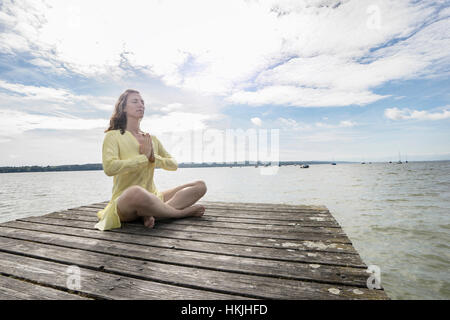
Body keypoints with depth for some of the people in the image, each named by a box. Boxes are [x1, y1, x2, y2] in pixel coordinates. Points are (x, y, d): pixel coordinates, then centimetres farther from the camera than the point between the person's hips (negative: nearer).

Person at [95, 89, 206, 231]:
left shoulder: (152, 139, 14)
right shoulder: (113, 135, -1)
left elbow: (174, 165, 10)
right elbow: (109, 167, -20)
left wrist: (153, 157, -8)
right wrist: (145, 157, -12)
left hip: (152, 197, 6)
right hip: (125, 202, -5)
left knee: (200, 185, -6)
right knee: (136, 192, -43)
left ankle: (152, 213, -22)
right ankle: (182, 212, -16)